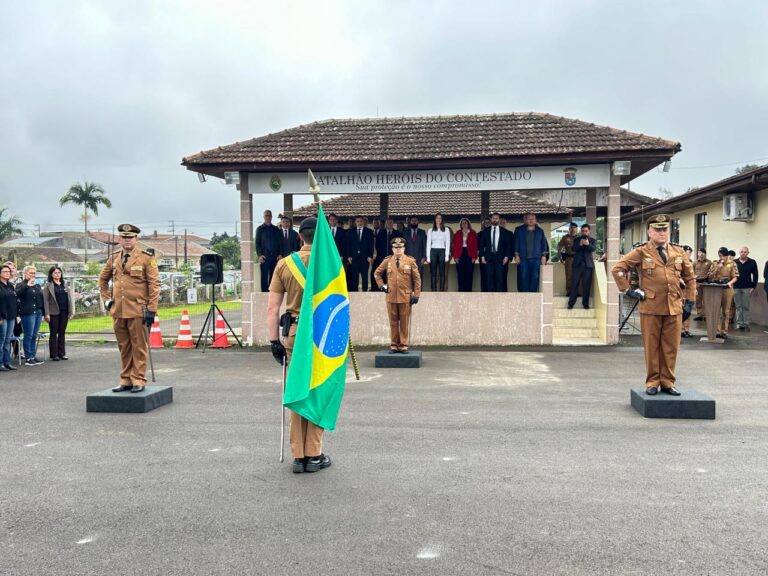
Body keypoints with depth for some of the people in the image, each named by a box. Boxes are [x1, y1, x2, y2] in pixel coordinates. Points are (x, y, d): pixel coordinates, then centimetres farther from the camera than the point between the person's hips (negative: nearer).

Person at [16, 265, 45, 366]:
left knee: (34, 336, 9)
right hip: (28, 313, -6)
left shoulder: (37, 285, 17)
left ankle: (33, 356, 15)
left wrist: (42, 313, 15)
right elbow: (18, 294, -20)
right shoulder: (21, 284, -1)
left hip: (38, 312, 6)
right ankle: (28, 358, 0)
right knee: (28, 336, -4)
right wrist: (27, 285, -26)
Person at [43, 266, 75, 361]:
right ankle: (54, 355, 6)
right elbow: (45, 300, -5)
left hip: (64, 312, 4)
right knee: (54, 333, 2)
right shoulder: (48, 285, 1)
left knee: (62, 333, 7)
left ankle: (62, 353, 12)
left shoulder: (65, 285, 13)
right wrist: (47, 314, -12)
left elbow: (70, 298, 11)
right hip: (54, 312, -4)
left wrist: (71, 312, 5)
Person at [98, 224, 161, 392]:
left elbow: (154, 285, -7)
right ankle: (126, 380, 20)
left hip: (138, 311, -5)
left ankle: (138, 380, 9)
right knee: (124, 347, 12)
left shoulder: (146, 258, -4)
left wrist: (151, 310, -12)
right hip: (118, 311, 5)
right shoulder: (114, 258, 11)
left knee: (139, 347, 1)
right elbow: (102, 279, 26)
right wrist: (106, 299, 14)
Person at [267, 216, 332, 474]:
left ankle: (298, 456, 19)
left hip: (294, 333, 3)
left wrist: (274, 340, 7)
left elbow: (272, 308, 2)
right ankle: (314, 455, 16)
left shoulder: (284, 264, 4)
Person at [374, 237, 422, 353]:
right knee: (393, 322, 7)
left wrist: (416, 295, -3)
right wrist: (382, 285, 6)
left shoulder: (410, 261, 0)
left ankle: (403, 345, 11)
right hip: (391, 297, 2)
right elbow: (377, 273, 18)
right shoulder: (387, 261, 5)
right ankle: (394, 345, 15)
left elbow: (417, 279, 2)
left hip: (405, 298, -2)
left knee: (404, 322, 3)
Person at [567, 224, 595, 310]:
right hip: (577, 264, 0)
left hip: (588, 264, 0)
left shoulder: (592, 240, 11)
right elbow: (573, 248, -2)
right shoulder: (577, 239, 12)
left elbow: (593, 249, -7)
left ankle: (585, 303, 7)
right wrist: (580, 244, -20)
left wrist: (588, 244, -27)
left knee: (586, 285, 0)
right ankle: (571, 303, 1)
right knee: (575, 284, -2)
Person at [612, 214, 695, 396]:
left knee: (671, 347, 6)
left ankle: (667, 382, 18)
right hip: (650, 307, -3)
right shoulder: (641, 252, 0)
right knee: (651, 346, 5)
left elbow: (689, 276, 22)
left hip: (674, 307, 3)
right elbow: (617, 269, -3)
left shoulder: (678, 252, 11)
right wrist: (628, 290, -5)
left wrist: (690, 299, 14)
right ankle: (652, 382, 15)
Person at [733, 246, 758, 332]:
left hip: (747, 288, -2)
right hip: (736, 288, 2)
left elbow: (755, 275, 1)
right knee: (738, 307, 6)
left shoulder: (752, 262, 0)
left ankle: (746, 324, 6)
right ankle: (739, 324, 10)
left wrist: (753, 287, -5)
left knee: (746, 307, 2)